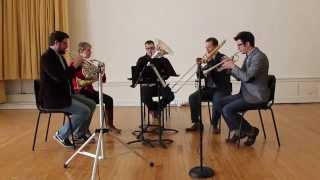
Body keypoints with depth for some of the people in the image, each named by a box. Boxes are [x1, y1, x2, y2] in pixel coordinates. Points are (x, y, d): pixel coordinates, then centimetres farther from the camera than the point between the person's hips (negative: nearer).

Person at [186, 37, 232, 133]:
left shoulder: (223, 58, -3)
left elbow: (220, 72, -20)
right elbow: (201, 76, 9)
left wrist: (210, 61, -21)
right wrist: (199, 65, -9)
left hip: (221, 88, -5)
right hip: (208, 88, 5)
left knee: (217, 100, -35)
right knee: (192, 97, -16)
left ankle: (214, 125, -16)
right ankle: (196, 123, -7)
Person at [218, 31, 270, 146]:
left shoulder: (259, 57, -18)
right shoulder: (248, 56, 13)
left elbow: (247, 77, -27)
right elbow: (239, 77, 16)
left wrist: (233, 66, -17)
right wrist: (229, 67, 1)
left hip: (256, 97, -10)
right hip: (246, 94, 10)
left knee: (227, 110, -20)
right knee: (220, 104, 5)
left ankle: (250, 130, 0)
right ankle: (237, 131, 11)